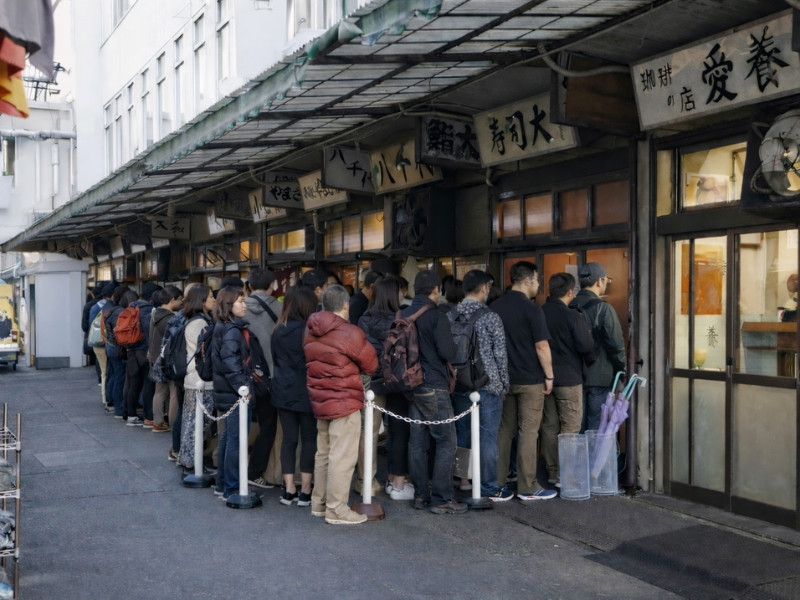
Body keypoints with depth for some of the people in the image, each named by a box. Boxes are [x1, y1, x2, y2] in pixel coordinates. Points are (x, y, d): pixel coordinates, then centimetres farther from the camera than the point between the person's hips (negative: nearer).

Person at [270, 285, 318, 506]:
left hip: (283, 391, 6)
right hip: (305, 391, -6)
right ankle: (305, 491, 6)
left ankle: (289, 490, 10)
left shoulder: (278, 331, 5)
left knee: (289, 439, 9)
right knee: (309, 439, 3)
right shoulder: (307, 330, -14)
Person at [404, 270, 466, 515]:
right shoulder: (436, 316, -13)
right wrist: (454, 350, 3)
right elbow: (447, 352, -18)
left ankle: (420, 494, 17)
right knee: (446, 441, 0)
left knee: (417, 441, 11)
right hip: (434, 386, -7)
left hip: (412, 385, 7)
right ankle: (441, 499, 0)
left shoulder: (404, 315, 7)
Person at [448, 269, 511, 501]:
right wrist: (504, 384, 4)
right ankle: (488, 488, 8)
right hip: (488, 386, -5)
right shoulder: (490, 317, -10)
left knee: (462, 436, 13)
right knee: (487, 438, 2)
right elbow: (500, 354, -8)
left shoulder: (450, 316, 3)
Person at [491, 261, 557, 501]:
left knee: (505, 430, 13)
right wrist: (549, 375, -5)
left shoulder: (495, 307, 6)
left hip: (504, 378, 6)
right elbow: (541, 346, -15)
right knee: (528, 432, -1)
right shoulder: (531, 309, -13)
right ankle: (527, 487, 3)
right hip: (530, 380, -6)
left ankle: (496, 483, 16)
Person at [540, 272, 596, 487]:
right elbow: (586, 346, -16)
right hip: (568, 378, -6)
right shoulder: (572, 316, -16)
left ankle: (552, 471, 19)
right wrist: (590, 359, 5)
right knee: (570, 427, 1)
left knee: (549, 425, 12)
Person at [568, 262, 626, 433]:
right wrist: (621, 371, 2)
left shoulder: (570, 308, 3)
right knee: (597, 428, 1)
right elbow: (616, 344, -13)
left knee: (577, 427, 11)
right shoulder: (603, 309, -13)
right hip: (600, 378, -5)